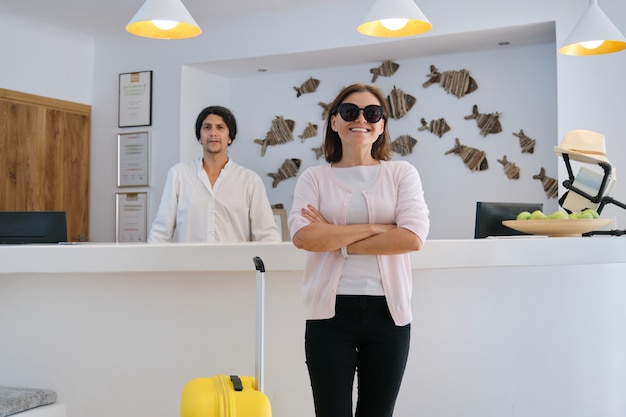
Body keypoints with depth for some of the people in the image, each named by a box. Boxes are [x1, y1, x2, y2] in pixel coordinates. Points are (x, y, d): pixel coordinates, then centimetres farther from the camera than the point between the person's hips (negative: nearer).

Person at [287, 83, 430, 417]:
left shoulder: (402, 173, 4)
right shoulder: (314, 178, 4)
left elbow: (413, 237, -11)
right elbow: (303, 236, -13)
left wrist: (336, 241, -11)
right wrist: (376, 228, -13)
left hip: (387, 312, 1)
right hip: (330, 312, 0)